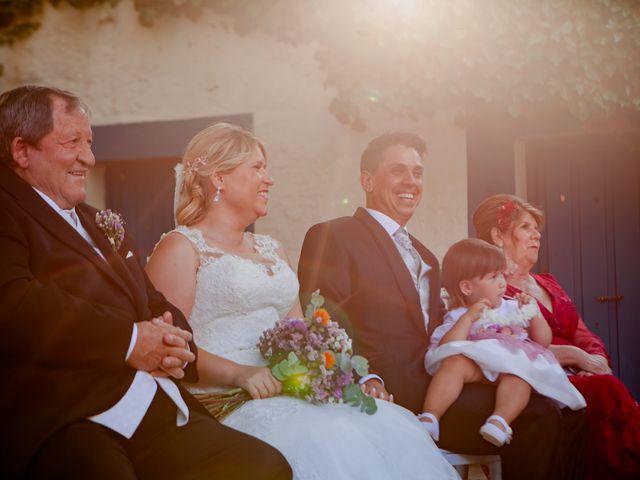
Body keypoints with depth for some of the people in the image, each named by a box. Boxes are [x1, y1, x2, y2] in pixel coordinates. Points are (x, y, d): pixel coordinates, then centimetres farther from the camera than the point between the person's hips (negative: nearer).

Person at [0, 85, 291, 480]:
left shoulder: (101, 223, 26)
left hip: (163, 415, 8)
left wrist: (171, 343, 0)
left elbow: (157, 306, 24)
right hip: (66, 428, -8)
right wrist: (129, 340, -13)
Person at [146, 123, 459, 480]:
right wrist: (238, 373, -23)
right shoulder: (180, 247, 2)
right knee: (326, 441, -33)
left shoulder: (272, 249, 24)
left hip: (288, 393, 7)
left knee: (393, 426, -18)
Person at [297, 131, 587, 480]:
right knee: (536, 416, -23)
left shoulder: (426, 258, 28)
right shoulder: (331, 237, 1)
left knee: (565, 416, -8)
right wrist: (366, 380, -24)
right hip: (392, 394, -8)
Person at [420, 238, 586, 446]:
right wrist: (468, 317, -7)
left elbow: (543, 341, 25)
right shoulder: (458, 316, 15)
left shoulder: (514, 308, 26)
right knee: (455, 362, -35)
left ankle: (500, 420, -56)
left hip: (515, 363, 2)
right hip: (474, 363, -1)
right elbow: (446, 348, -4)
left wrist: (534, 313, 11)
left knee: (519, 373, -35)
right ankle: (429, 418, -43)